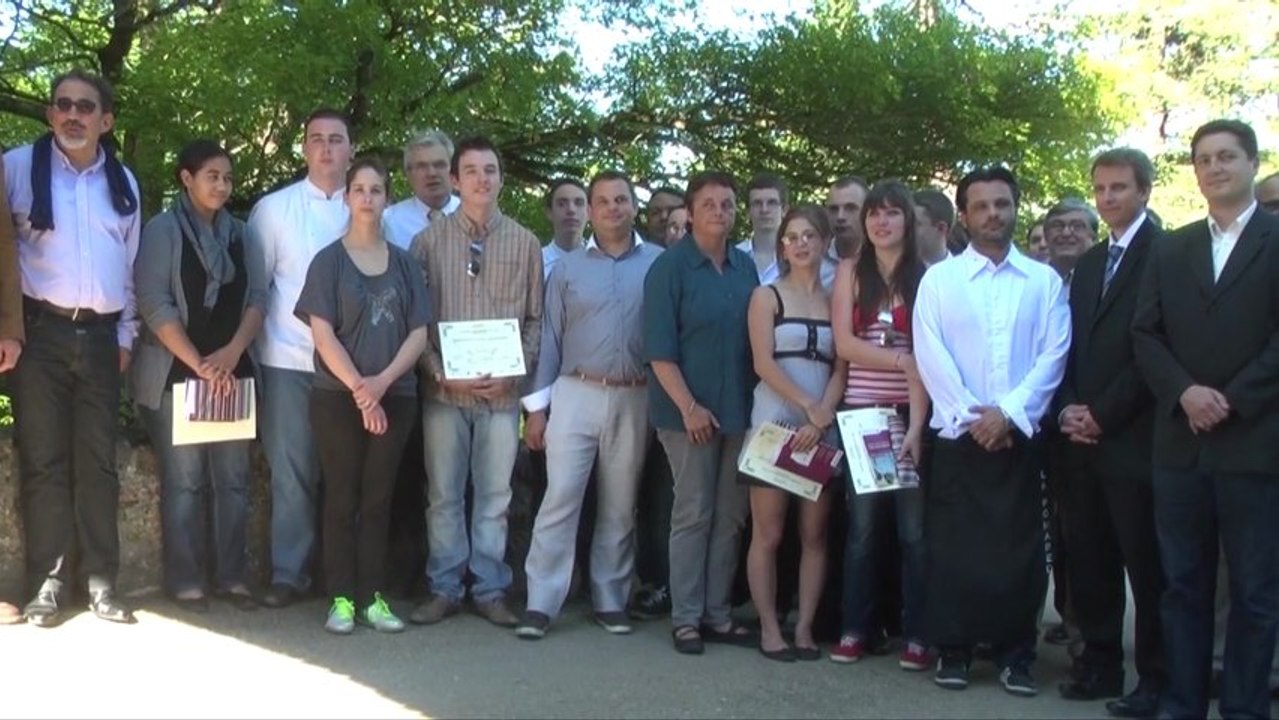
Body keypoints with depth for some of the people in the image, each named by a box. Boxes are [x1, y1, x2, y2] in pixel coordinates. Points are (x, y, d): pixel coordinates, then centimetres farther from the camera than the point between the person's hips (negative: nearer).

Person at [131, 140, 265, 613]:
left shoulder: (239, 234, 14)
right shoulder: (162, 230, -1)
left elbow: (257, 298, 8)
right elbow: (154, 304, -10)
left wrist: (232, 352, -9)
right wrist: (198, 364, -16)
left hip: (232, 373, 5)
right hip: (176, 373, -4)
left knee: (233, 478, 4)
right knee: (184, 480, -2)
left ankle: (232, 576, 11)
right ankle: (185, 582, 4)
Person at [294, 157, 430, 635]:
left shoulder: (403, 262, 9)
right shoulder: (328, 261, 1)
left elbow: (419, 333, 3)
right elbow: (323, 335, -7)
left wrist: (383, 381, -11)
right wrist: (359, 388, -14)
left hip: (395, 397, 2)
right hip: (337, 397, -2)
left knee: (378, 499, 6)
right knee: (342, 498, 2)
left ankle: (373, 596, 11)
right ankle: (341, 598, 7)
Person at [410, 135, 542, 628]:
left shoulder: (525, 244, 5)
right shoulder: (429, 241, 3)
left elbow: (535, 320, 7)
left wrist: (512, 373, -5)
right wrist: (440, 371, -9)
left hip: (502, 391, 1)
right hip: (444, 389, 0)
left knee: (495, 494, 6)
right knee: (443, 494, 6)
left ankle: (489, 590, 17)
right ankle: (444, 589, 17)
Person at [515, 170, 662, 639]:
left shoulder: (660, 263, 3)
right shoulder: (567, 268, 7)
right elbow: (550, 338, 7)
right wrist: (537, 405, 2)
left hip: (635, 399, 0)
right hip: (576, 394, 0)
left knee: (620, 506, 9)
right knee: (559, 499, -5)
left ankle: (610, 600, 18)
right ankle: (541, 603, -1)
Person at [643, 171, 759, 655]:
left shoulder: (746, 267, 9)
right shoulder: (670, 268, -6)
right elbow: (659, 349, -10)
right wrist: (689, 406, -17)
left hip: (740, 410, 5)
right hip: (689, 411, -5)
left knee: (730, 517, 9)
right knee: (693, 515, 0)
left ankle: (718, 614, 18)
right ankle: (686, 618, 9)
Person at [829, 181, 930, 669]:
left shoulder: (926, 277, 2)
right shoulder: (851, 272, 8)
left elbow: (925, 357, -5)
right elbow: (844, 343, -1)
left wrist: (916, 425, -14)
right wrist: (901, 361, -11)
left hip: (911, 413, -1)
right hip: (861, 411, 1)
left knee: (914, 527, 1)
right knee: (861, 525, 6)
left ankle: (916, 634, 10)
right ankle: (855, 629, 14)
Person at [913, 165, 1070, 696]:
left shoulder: (1045, 280, 7)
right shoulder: (938, 278, 4)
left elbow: (1053, 354, -1)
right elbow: (930, 357, -3)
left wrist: (1008, 412, -12)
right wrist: (970, 415, -11)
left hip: (1019, 434, 1)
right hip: (956, 434, -1)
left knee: (1019, 547, 4)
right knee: (952, 544, 2)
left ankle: (1016, 653, 14)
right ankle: (952, 649, 13)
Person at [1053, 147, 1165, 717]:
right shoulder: (1088, 263, 19)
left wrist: (1102, 414, -12)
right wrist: (1067, 410, 1)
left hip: (1134, 439, -7)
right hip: (1083, 439, 7)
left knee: (1146, 563, 0)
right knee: (1089, 559, 9)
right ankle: (1099, 663, 19)